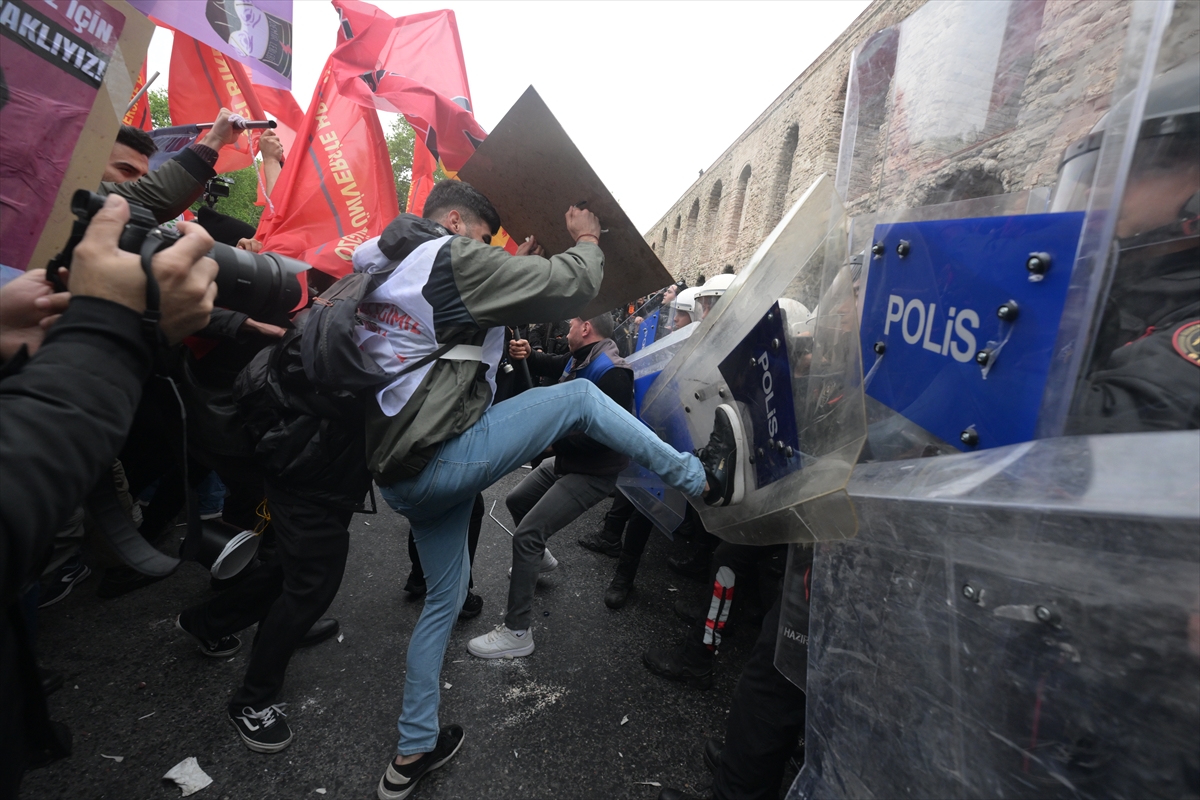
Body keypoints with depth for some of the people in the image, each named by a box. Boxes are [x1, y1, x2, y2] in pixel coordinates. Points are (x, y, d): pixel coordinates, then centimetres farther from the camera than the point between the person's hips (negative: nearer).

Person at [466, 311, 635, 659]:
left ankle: (517, 633, -4)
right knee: (517, 501, 26)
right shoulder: (581, 358, 5)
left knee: (526, 535, -15)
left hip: (591, 473, -10)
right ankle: (537, 557, 52)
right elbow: (549, 366, 21)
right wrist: (527, 354, -2)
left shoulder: (611, 373, -23)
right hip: (565, 461, 10)